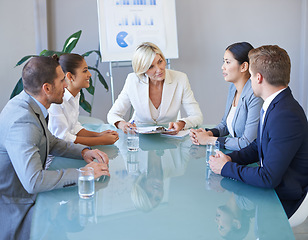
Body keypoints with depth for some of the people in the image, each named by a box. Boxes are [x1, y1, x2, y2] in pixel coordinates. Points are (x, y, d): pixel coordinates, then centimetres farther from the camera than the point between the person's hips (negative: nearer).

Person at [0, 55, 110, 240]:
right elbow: (33, 181, -35)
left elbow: (51, 142, 17)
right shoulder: (22, 121, -29)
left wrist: (83, 151, 1)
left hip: (28, 196, 9)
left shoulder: (27, 105, 2)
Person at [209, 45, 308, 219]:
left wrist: (226, 167, -17)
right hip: (269, 185, 8)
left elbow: (268, 178, -29)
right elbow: (258, 146, 15)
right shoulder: (275, 105, 3)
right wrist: (231, 158, -4)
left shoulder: (286, 116, -29)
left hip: (281, 201, -8)